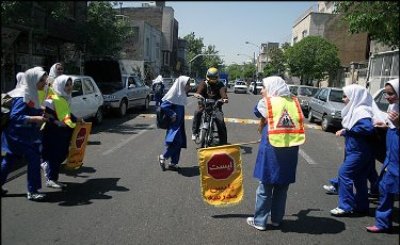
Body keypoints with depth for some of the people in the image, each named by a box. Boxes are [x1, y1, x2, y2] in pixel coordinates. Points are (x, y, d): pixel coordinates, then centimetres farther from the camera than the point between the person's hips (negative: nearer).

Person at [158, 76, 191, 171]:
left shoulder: (182, 94, 10)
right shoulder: (174, 94, -15)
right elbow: (163, 105, -20)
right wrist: (172, 115, -20)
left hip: (179, 123, 9)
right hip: (174, 124, -9)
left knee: (179, 143, 10)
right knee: (176, 141, -15)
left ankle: (173, 163, 18)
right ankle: (163, 157, 4)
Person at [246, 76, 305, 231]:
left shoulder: (265, 102, -3)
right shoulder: (294, 102, 8)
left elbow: (261, 125, 9)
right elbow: (297, 123, 11)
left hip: (272, 149, -4)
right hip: (291, 149, 4)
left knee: (265, 186, 6)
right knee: (282, 186, 14)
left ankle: (259, 221, 14)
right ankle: (276, 219, 25)